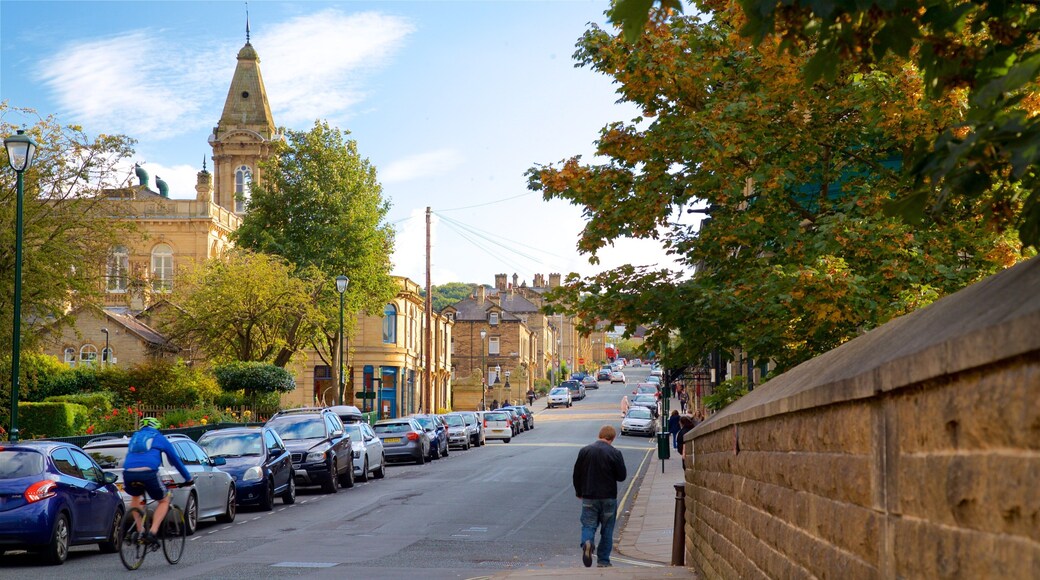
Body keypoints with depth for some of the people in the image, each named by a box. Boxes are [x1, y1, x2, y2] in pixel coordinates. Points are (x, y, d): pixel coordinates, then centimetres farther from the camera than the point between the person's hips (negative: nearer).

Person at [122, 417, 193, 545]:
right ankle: (152, 532, 0)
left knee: (136, 498, 35)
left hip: (128, 473, 4)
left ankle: (140, 530, 24)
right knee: (164, 501, 18)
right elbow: (176, 461, 28)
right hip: (148, 473, -4)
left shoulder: (134, 437, 32)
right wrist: (188, 478, 40)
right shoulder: (160, 438, 21)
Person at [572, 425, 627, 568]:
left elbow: (577, 474, 4)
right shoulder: (615, 453, -9)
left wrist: (579, 492, 18)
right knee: (607, 530, 10)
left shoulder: (584, 451, -1)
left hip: (589, 497, 1)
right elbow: (622, 476, -5)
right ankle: (603, 561, 12)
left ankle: (587, 542, -26)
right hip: (608, 497, -1)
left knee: (588, 525, 5)